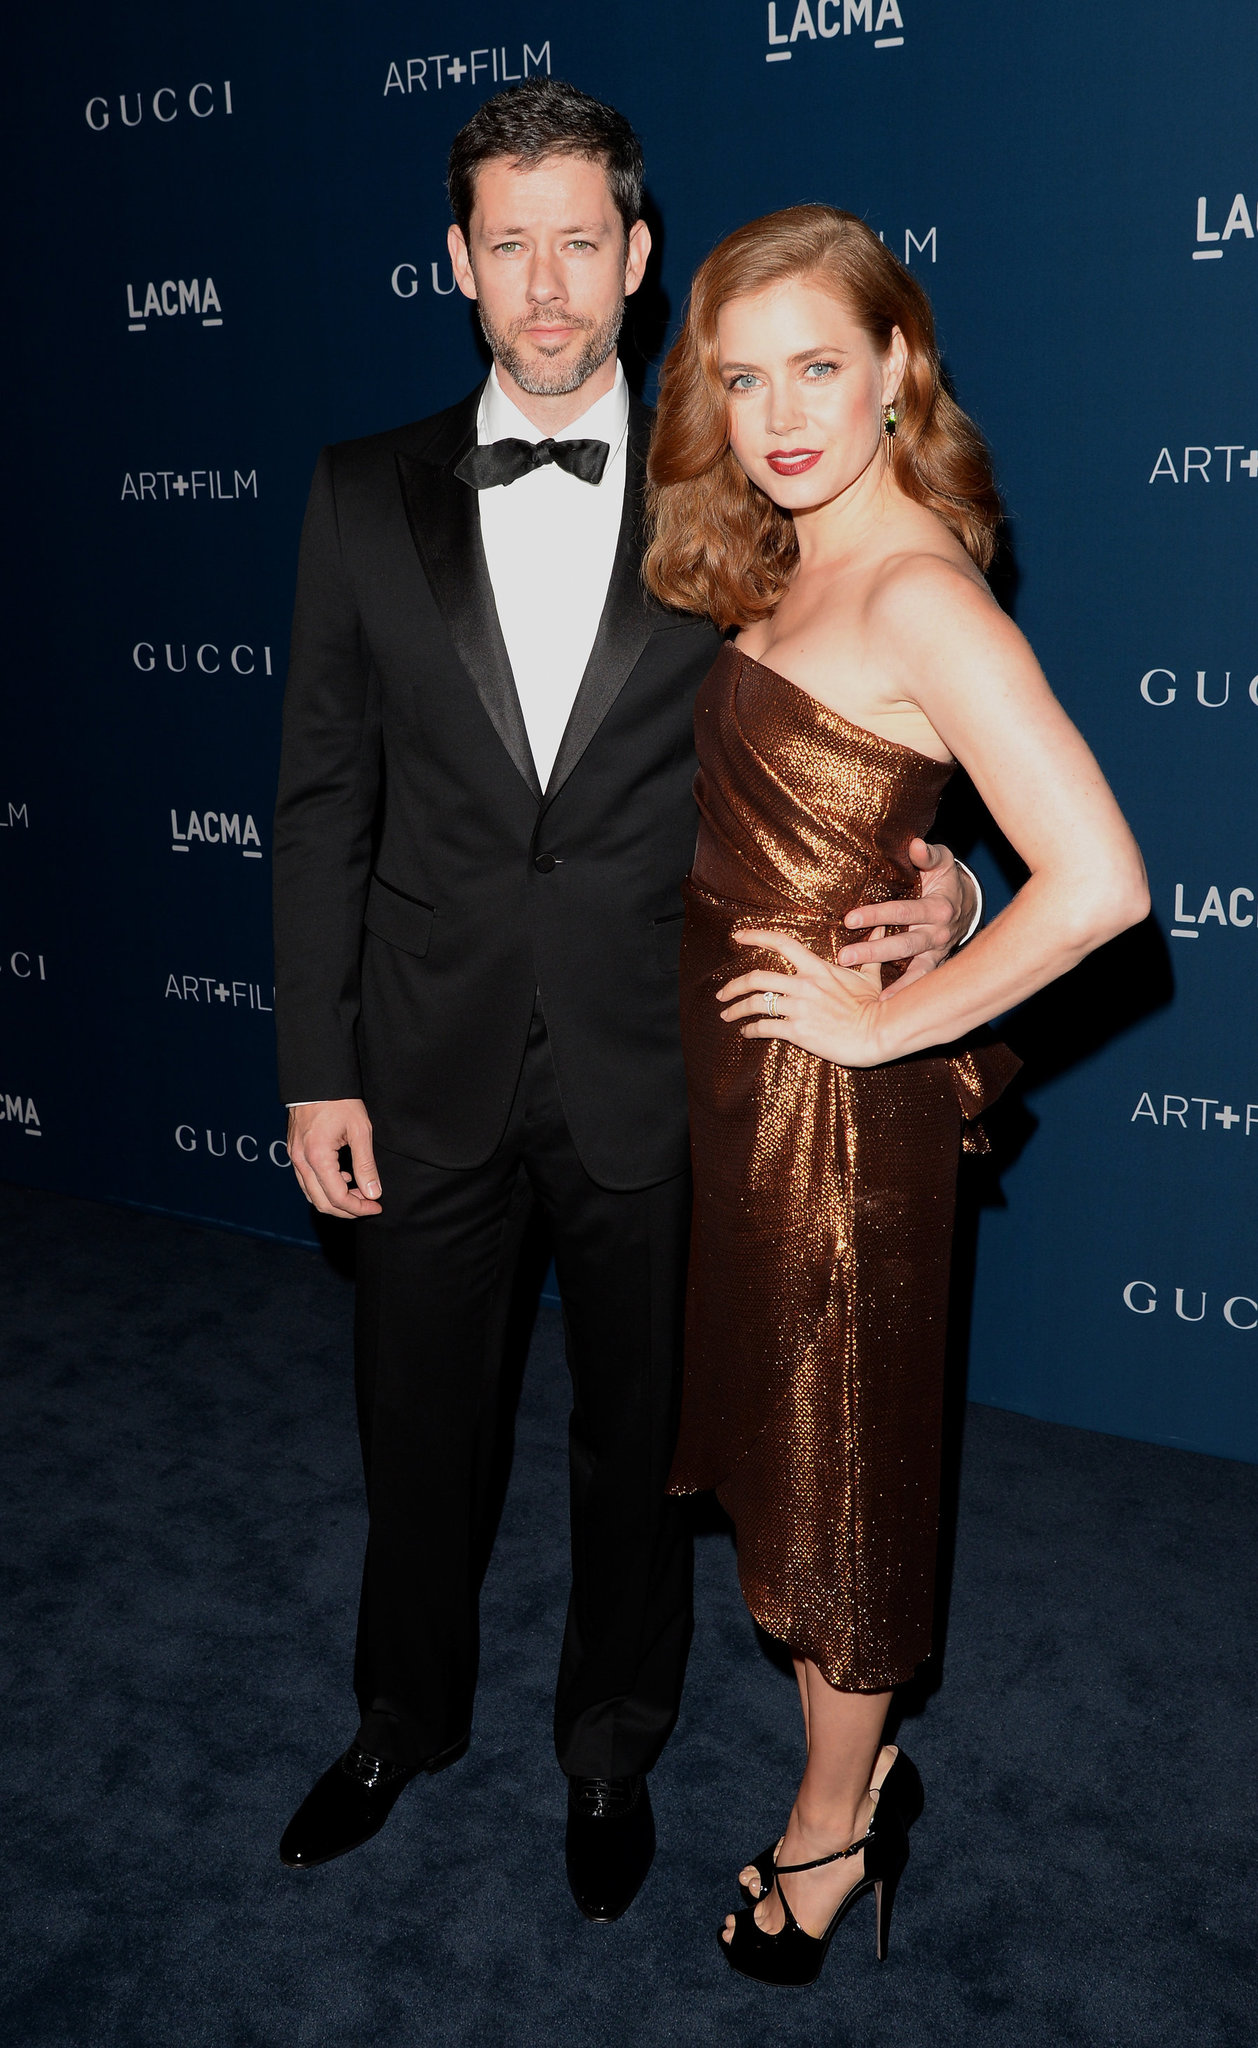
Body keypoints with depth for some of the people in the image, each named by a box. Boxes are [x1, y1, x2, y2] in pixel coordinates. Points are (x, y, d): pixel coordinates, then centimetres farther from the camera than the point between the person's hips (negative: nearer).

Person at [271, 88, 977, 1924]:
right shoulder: (367, 496, 1)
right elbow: (324, 800, 1)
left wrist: (917, 880, -17)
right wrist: (317, 1067, -3)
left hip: (650, 1078, -1)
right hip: (430, 1067, 1)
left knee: (639, 1439, 16)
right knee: (417, 1427, 18)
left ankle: (614, 1748, 41)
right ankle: (406, 1718, 45)